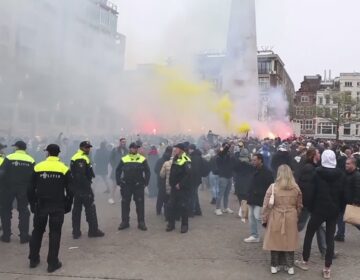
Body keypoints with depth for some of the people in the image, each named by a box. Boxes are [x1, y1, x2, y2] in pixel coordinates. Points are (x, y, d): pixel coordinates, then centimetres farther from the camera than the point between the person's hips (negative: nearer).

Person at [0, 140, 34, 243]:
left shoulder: (9, 158, -7)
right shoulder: (31, 160, 0)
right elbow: (33, 178, 0)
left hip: (9, 188, -2)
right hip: (23, 189, 2)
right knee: (24, 211, 10)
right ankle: (24, 236, 7)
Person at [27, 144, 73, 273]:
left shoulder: (38, 167, -2)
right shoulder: (64, 169, -5)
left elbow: (31, 188, 1)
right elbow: (69, 190, -3)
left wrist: (32, 204, 12)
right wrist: (68, 205, 8)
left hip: (41, 205, 2)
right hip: (57, 206, -1)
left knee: (37, 231, 17)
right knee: (55, 233, 5)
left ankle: (33, 259, 25)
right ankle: (52, 263, 7)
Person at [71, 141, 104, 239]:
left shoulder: (74, 157, 16)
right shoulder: (82, 159, -16)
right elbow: (81, 176, -24)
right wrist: (88, 187, -20)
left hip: (76, 188, 10)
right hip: (83, 188, -10)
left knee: (77, 209, 12)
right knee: (90, 209, -1)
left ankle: (76, 232, 16)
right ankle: (93, 230, 5)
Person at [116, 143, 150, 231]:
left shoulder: (143, 159, 0)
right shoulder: (124, 159, 3)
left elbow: (147, 171, 2)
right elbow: (118, 171, 8)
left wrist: (146, 183, -5)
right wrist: (119, 182, 0)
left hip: (139, 186, -1)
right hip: (126, 186, 1)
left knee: (140, 204, 3)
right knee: (125, 204, 7)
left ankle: (141, 223, 12)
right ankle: (125, 222, 19)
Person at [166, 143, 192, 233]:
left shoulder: (186, 160, -15)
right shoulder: (175, 158, 12)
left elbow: (188, 175, -23)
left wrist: (180, 185, -21)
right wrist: (171, 182, 11)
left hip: (183, 188, -8)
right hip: (174, 187, 8)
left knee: (183, 206, 0)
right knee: (171, 205, 9)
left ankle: (184, 225, 12)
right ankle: (171, 224, 20)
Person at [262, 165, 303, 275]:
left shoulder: (273, 187, -11)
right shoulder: (296, 188, -1)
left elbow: (267, 206, -7)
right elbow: (299, 206, 10)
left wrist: (264, 219, 3)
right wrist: (296, 217, 24)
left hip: (275, 219, -2)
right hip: (291, 219, 2)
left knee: (275, 241, 9)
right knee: (289, 241, 12)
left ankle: (275, 266, 19)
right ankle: (290, 266, 21)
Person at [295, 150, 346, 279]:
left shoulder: (317, 173, -10)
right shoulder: (341, 175, -2)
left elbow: (312, 191, -5)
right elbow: (343, 194, 3)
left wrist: (310, 207, 4)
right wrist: (340, 209, 10)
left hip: (319, 209, -2)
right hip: (334, 211, 3)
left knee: (309, 235, 14)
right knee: (330, 238, 7)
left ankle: (305, 261, 24)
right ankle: (327, 269, 11)